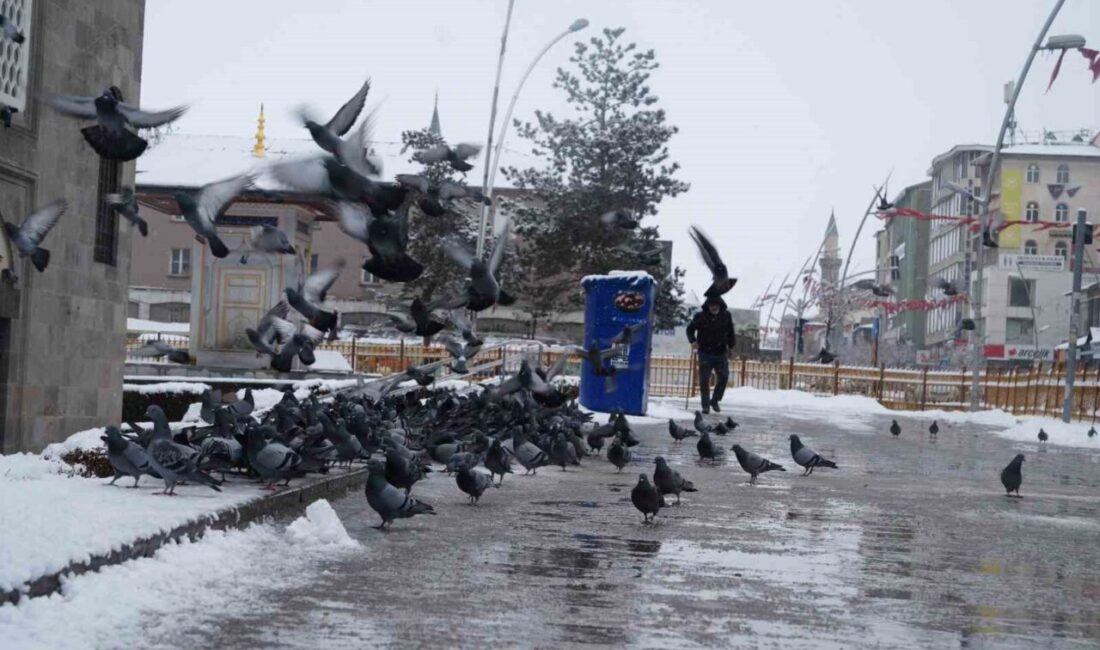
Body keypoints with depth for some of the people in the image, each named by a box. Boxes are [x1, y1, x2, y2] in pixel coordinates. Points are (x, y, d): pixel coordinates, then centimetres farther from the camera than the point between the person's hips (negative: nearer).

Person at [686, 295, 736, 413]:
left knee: (724, 377, -2)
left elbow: (731, 332, 14)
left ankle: (714, 401, 16)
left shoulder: (726, 316, 2)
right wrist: (693, 340, -13)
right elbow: (690, 329, 3)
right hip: (705, 353, -2)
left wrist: (731, 346, 10)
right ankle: (706, 405, 7)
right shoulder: (701, 316, -5)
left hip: (721, 353, 2)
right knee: (704, 380, -1)